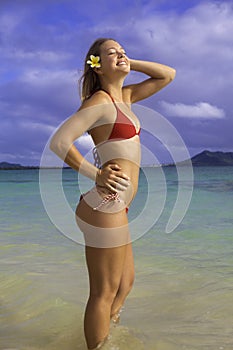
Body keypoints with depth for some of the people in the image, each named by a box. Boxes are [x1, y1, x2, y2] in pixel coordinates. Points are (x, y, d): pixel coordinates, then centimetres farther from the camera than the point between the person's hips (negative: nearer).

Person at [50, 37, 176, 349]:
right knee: (105, 292, 1)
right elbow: (59, 141, -15)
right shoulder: (99, 100, -8)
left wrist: (129, 63, 13)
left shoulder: (125, 96, 17)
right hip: (107, 205, -9)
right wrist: (96, 174, -12)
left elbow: (168, 75, 22)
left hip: (115, 207, 9)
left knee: (125, 283, 22)